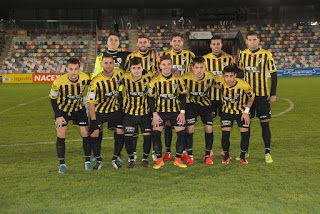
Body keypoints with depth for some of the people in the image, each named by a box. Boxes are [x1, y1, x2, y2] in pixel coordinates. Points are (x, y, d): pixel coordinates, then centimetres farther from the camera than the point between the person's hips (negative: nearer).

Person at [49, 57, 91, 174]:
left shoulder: (84, 78, -21)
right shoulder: (59, 82, -28)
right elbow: (53, 98, -12)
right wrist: (58, 116, -15)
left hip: (79, 108, 2)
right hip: (62, 109, -2)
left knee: (85, 133, -4)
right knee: (61, 135, -9)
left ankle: (87, 161, 11)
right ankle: (62, 164, 3)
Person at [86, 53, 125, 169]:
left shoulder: (119, 73, -12)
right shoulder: (96, 81, -23)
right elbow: (90, 101, -19)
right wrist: (93, 120, -20)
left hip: (115, 110, 3)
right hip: (99, 111, -2)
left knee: (120, 132, -8)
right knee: (94, 133, -11)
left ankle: (115, 158, 11)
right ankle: (98, 160, 8)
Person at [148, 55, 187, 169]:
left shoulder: (178, 79, -2)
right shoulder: (155, 80, -6)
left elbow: (182, 95, 6)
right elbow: (150, 98, 0)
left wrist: (182, 112, -2)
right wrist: (154, 114, -8)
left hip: (176, 110, 1)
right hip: (160, 110, -1)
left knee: (182, 133, -6)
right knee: (156, 134, -10)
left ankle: (178, 159, 10)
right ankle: (159, 160, 6)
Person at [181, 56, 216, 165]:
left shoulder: (210, 77, -16)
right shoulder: (186, 78, -22)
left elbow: (216, 86, 7)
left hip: (205, 103, 2)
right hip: (191, 104, -1)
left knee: (209, 129, -5)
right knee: (190, 129, -9)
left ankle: (208, 155, 13)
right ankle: (189, 156, 9)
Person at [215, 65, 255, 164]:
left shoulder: (244, 85, -26)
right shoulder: (220, 81, -23)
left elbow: (251, 97, -6)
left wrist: (246, 111, -11)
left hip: (241, 111, 0)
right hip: (226, 111, 1)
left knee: (245, 134, -7)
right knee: (225, 134, -9)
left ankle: (243, 156, 19)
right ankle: (226, 155, 15)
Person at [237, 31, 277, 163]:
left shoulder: (266, 55, -4)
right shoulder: (242, 55, 5)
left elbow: (273, 74, -1)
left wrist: (273, 94, -6)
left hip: (262, 94, -3)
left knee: (264, 123, -1)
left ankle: (267, 153, 10)